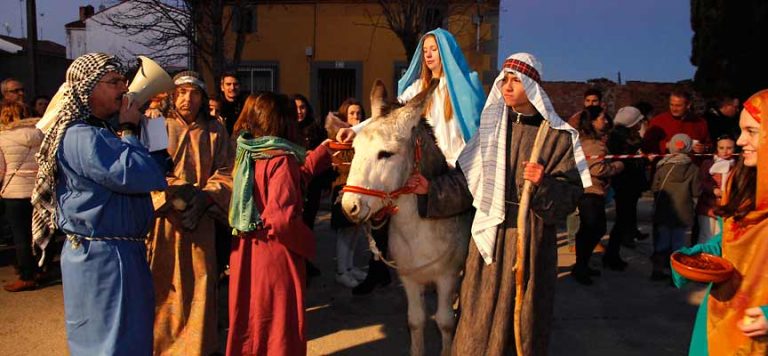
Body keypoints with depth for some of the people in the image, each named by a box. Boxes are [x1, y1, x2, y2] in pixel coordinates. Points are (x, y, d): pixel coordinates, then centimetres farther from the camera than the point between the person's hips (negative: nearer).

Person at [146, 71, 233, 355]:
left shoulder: (215, 130, 8)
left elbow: (226, 173, 3)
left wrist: (204, 197, -14)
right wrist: (172, 197, -20)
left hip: (200, 219, 2)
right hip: (160, 216, -2)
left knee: (199, 284, 6)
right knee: (161, 284, 3)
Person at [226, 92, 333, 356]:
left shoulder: (249, 155, 6)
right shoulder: (281, 159, -17)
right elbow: (282, 217, -27)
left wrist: (325, 149, 21)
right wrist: (308, 243, -12)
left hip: (246, 252, 8)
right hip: (276, 256, -8)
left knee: (248, 322, 20)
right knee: (281, 325, 7)